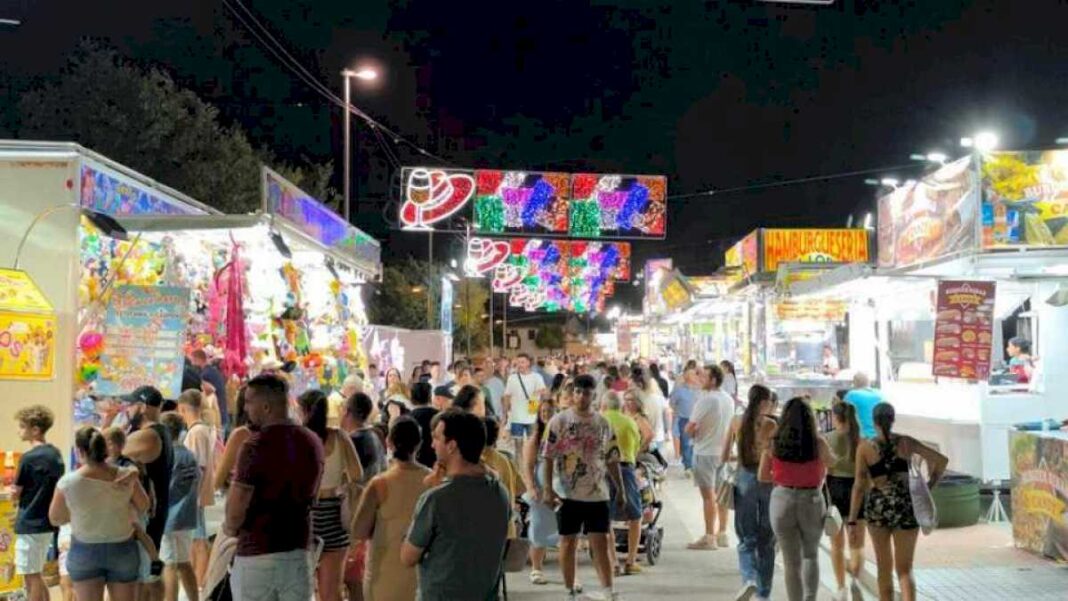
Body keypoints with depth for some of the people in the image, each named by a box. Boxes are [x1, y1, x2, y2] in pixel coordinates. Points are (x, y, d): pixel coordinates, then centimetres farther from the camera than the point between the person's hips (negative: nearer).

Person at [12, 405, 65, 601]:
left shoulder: (28, 458, -16)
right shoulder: (55, 454, 7)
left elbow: (15, 495, -9)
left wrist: (11, 491, 12)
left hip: (30, 525, -8)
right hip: (49, 522, 8)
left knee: (31, 578, 1)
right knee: (36, 576, 18)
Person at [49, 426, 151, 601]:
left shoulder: (67, 483, -16)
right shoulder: (127, 477, -12)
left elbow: (55, 519, 0)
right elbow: (144, 507, 4)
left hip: (84, 551, -1)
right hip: (122, 548, 1)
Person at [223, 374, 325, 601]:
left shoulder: (256, 445, -15)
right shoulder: (312, 442, 4)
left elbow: (236, 507, -17)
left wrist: (230, 527, 3)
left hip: (257, 553, -5)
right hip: (299, 551, 5)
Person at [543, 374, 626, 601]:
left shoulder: (603, 423, 7)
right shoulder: (559, 420, -4)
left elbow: (612, 460, 12)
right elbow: (548, 457, -6)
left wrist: (620, 490, 10)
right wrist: (548, 489, -13)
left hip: (597, 493, 3)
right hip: (567, 493, -2)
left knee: (600, 543, 4)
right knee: (568, 542, 6)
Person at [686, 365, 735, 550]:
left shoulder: (705, 400, -16)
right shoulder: (729, 400, 8)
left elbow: (689, 428, -17)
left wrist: (693, 434, 3)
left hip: (705, 452, -7)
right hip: (724, 451, 7)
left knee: (708, 495, -3)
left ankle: (709, 537, 0)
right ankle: (722, 534, 19)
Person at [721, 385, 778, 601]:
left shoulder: (736, 421, 1)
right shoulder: (770, 424, -7)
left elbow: (724, 456, 5)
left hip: (744, 479, 1)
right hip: (767, 480, -1)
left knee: (746, 540, 7)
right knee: (766, 541, 12)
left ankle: (750, 579, -20)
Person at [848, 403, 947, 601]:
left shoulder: (865, 447, -3)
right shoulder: (906, 442, 2)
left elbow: (859, 486, -7)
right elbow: (941, 460, 1)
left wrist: (852, 520, -5)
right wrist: (928, 487, 9)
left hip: (877, 507, -1)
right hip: (906, 507, 1)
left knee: (884, 568, 17)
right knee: (904, 570, 5)